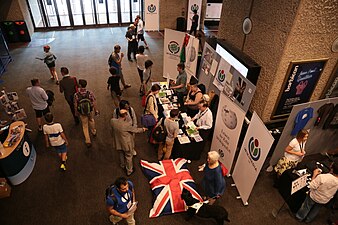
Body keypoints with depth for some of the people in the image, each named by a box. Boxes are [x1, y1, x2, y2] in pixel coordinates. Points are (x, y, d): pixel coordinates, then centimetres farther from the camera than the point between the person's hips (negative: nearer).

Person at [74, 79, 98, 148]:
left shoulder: (76, 95, -22)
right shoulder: (90, 93, -23)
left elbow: (75, 105, -9)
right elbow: (94, 103, -13)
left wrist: (77, 112, 10)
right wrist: (96, 110, 4)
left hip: (82, 113, -1)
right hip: (90, 111, 1)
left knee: (85, 126, 16)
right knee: (91, 120, 32)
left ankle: (88, 141, 20)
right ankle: (94, 132, 55)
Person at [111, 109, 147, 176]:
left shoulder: (113, 121, -21)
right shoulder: (126, 124, -34)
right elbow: (135, 130, -17)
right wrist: (142, 129, 0)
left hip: (118, 143, 5)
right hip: (126, 144, -5)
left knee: (121, 155, 32)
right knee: (129, 157, 20)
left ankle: (123, 165, 59)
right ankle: (129, 171, 39)